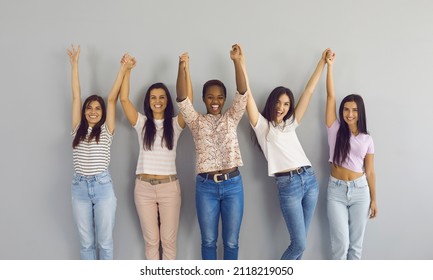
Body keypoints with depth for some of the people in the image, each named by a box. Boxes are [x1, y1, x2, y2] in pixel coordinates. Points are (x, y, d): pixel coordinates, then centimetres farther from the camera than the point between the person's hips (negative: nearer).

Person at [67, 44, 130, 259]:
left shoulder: (106, 130, 3)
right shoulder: (78, 129, 8)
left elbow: (112, 98, -2)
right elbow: (76, 96, 8)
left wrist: (123, 68, -3)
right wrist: (74, 64, 10)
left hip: (102, 186, -2)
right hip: (80, 187, 2)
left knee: (105, 241, 6)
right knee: (86, 241, 12)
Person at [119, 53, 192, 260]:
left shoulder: (175, 124, 2)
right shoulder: (142, 123, 5)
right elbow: (124, 99, -4)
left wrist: (183, 70, -20)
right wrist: (127, 70, -10)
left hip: (169, 187, -1)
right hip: (144, 187, 1)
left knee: (169, 239, 8)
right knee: (151, 239, 10)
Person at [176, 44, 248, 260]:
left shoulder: (231, 118, 7)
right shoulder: (196, 121, 5)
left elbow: (243, 93, -6)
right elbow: (182, 98, -8)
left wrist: (237, 61, -18)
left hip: (232, 184, 0)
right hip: (206, 186, 0)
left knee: (231, 241, 10)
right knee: (208, 240, 11)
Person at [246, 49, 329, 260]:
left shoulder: (291, 124, 18)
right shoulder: (262, 125, 5)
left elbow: (308, 92, 17)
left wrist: (322, 63, 17)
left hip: (310, 179, 6)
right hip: (288, 185, -5)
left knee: (298, 242, 10)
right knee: (299, 244, -5)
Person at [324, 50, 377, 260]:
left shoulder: (367, 139, 3)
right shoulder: (335, 130, 0)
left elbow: (370, 172, 5)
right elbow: (330, 96, -5)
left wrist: (373, 200, 5)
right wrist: (329, 65, -8)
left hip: (360, 191, 1)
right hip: (336, 190, -1)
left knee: (356, 242, 9)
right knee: (341, 243, -2)